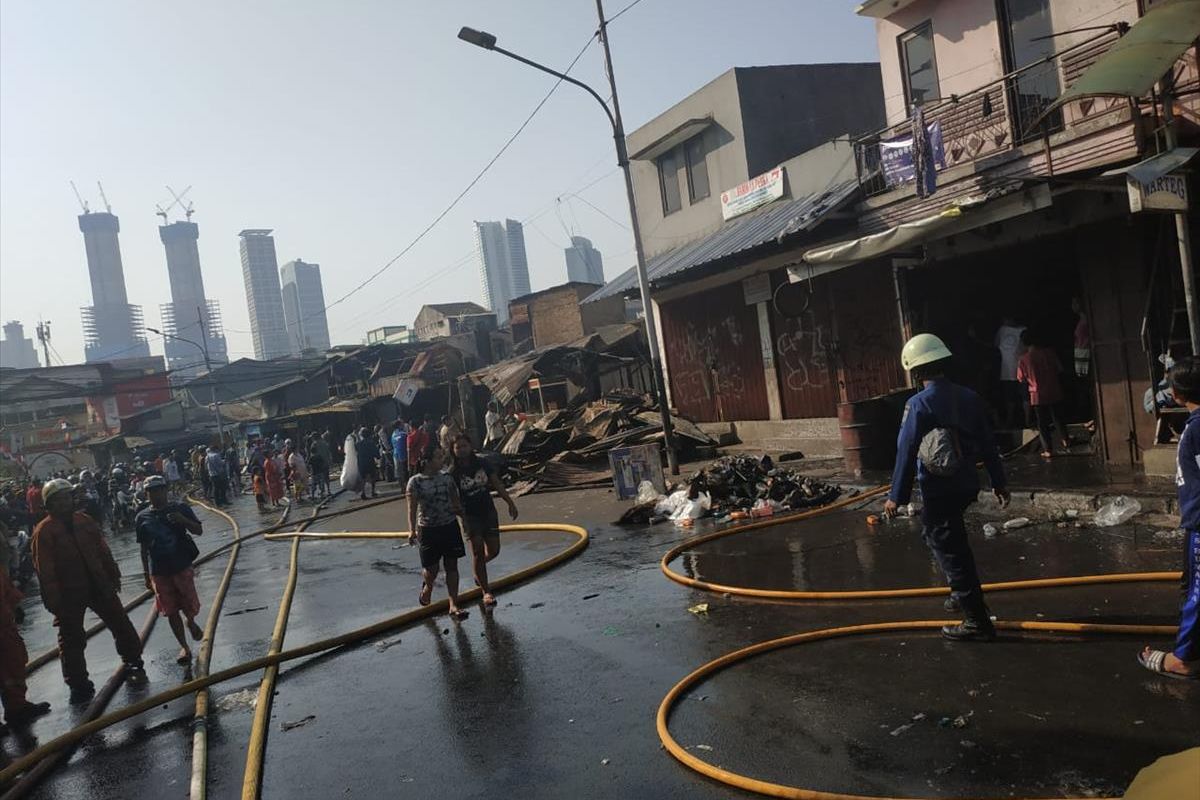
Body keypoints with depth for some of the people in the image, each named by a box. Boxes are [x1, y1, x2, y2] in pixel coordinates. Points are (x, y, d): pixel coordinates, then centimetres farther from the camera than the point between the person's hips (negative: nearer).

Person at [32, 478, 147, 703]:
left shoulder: (84, 521, 5)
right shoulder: (44, 531, -10)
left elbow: (103, 550, 12)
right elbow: (45, 570, -13)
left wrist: (113, 575, 12)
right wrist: (53, 601, -15)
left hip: (99, 585, 4)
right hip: (69, 594, -4)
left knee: (122, 626, 9)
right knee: (72, 641, 5)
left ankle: (133, 667, 24)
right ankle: (78, 685, 18)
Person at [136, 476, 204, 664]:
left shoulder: (180, 508, -4)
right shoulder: (142, 518, 2)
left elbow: (199, 530, -6)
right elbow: (144, 548, 7)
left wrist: (183, 520, -25)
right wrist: (146, 574, 8)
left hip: (182, 566, -2)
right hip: (159, 571, 2)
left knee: (190, 605, 4)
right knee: (170, 611, 6)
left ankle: (191, 622, 38)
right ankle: (184, 647, 17)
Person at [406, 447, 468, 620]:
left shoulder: (446, 477, 1)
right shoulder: (416, 482, -10)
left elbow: (456, 502, 10)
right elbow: (412, 508, -10)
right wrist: (412, 530, -20)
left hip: (450, 526, 3)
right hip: (428, 529, -3)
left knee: (452, 566, 4)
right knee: (432, 569, 4)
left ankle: (454, 606, 12)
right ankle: (427, 586, 42)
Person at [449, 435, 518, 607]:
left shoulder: (482, 464, -2)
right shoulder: (453, 472, -12)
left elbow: (497, 484, 4)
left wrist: (510, 502, 2)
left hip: (489, 512, 4)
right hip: (470, 516, -4)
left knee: (493, 550, 6)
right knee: (478, 552, -5)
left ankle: (478, 571, 39)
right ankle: (486, 591, 6)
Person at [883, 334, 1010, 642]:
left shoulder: (918, 404, -16)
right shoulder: (969, 397, 3)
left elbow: (906, 453, -16)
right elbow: (987, 444, 9)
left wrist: (896, 496, -10)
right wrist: (998, 482, 18)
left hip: (938, 490, -7)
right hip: (966, 485, 7)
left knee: (950, 550, 1)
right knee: (952, 540, 29)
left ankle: (978, 622, 6)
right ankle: (964, 593, 39)